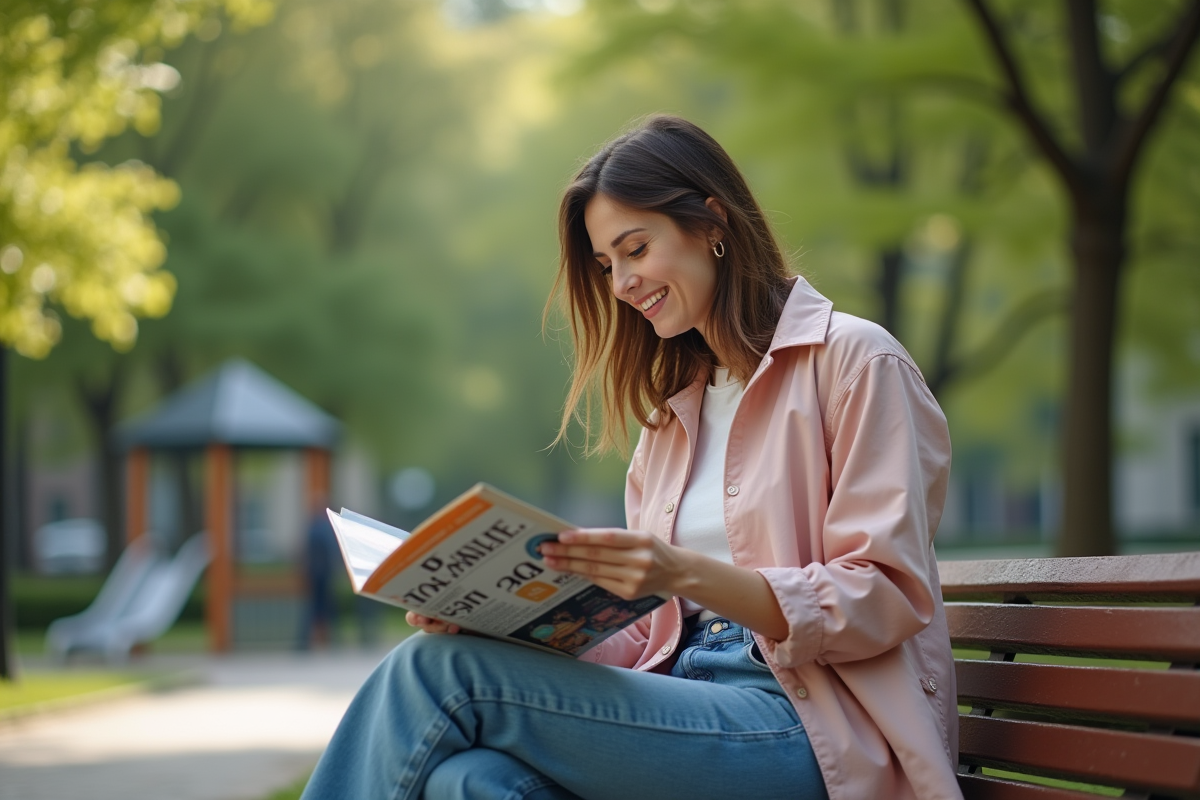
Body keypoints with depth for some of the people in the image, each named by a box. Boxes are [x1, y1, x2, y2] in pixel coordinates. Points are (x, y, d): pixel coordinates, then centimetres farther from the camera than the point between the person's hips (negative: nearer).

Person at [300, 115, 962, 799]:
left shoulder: (854, 361, 0)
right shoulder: (673, 414, 22)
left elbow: (886, 601, -9)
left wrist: (688, 574, -23)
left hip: (822, 738, -6)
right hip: (690, 713, 6)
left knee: (437, 672, -19)